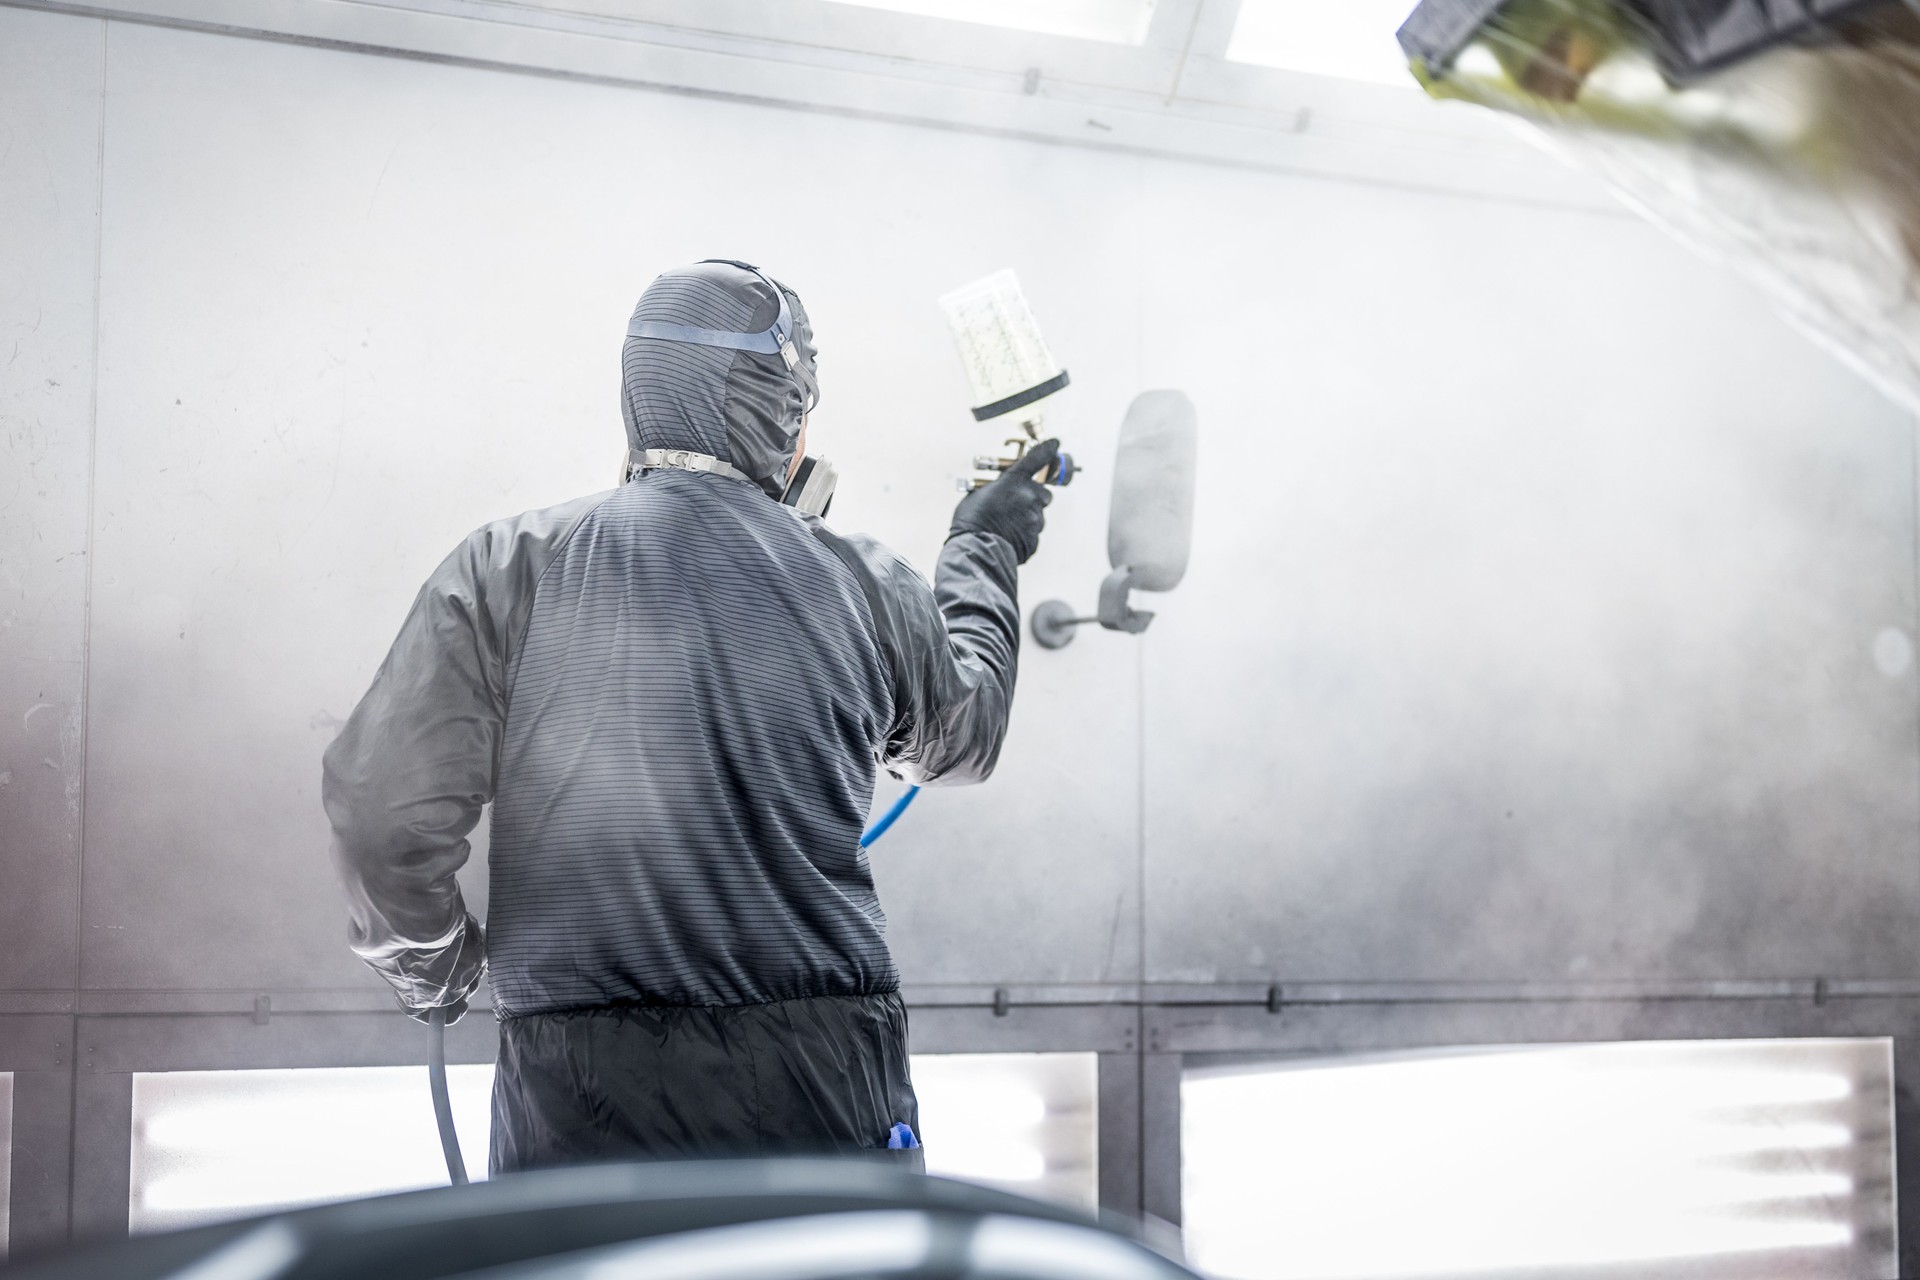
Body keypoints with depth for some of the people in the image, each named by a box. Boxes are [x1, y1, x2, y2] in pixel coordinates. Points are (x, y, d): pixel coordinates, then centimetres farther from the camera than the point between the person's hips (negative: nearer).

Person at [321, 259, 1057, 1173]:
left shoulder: (509, 569, -2)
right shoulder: (862, 585, 4)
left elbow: (385, 814, -6)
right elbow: (960, 738, 25)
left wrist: (432, 971, 14)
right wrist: (982, 555, 41)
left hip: (579, 1095, -1)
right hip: (824, 1082, 1)